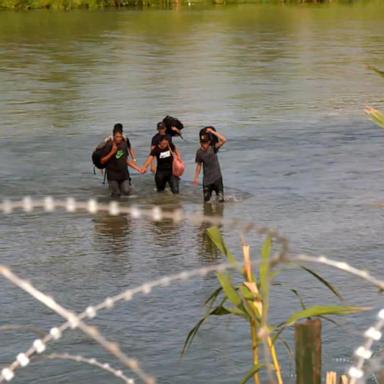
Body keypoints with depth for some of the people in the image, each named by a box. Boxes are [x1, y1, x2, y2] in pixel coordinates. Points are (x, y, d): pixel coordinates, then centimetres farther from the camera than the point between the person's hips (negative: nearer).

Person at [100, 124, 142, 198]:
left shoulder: (124, 145, 3)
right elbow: (102, 161, -13)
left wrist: (137, 168, 9)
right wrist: (112, 152, -22)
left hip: (124, 174, 4)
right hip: (113, 175, -4)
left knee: (126, 191, -8)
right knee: (116, 194, -2)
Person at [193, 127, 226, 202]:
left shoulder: (213, 149, -10)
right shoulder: (199, 152, -4)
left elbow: (223, 140, -23)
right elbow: (198, 165, 6)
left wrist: (212, 132, -23)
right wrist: (196, 177, -1)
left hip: (217, 177, -2)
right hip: (206, 179, 2)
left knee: (221, 200, -5)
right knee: (206, 200, 8)